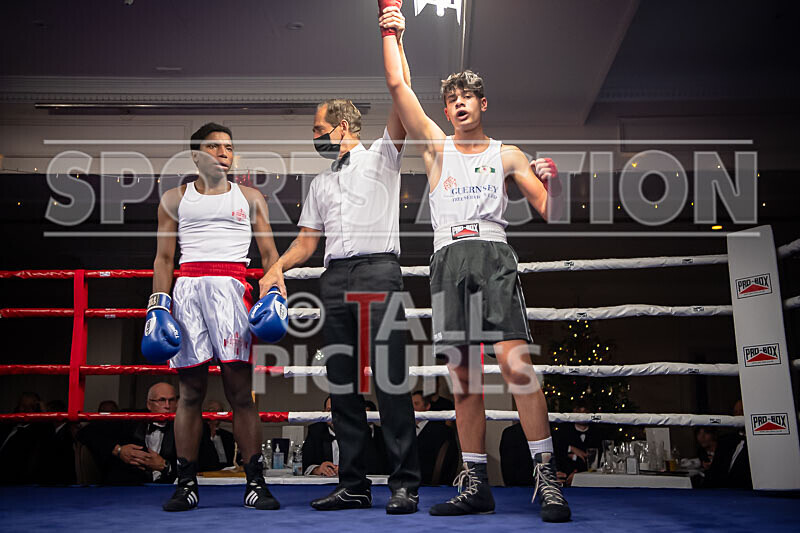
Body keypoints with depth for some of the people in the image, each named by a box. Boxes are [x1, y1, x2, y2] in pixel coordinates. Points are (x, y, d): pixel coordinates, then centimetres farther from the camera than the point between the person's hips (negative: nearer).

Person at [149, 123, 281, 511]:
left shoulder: (250, 198, 18)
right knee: (190, 390, 2)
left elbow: (269, 253, 13)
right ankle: (187, 484, 10)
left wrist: (273, 294, -2)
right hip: (187, 288, 1)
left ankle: (255, 483, -1)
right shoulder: (175, 199, 17)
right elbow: (163, 258, 14)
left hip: (232, 287, -1)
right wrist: (158, 304, 2)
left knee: (240, 389, -5)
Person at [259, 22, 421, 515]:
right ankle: (354, 485, 8)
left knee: (390, 379, -10)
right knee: (343, 384, 3)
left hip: (378, 272, -6)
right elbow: (307, 240, 21)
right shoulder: (321, 183, 26)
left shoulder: (382, 156, 11)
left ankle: (405, 484, -7)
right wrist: (278, 268, 4)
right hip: (335, 279, 6)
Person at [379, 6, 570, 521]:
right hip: (448, 259, 2)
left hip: (493, 255, -2)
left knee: (514, 361, -17)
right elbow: (397, 85, 15)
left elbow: (549, 210, 10)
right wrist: (391, 30, 18)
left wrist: (550, 181, -10)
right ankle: (476, 484, 8)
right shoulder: (436, 146, 19)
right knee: (463, 373, 1)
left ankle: (547, 478, -14)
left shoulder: (508, 154, 16)